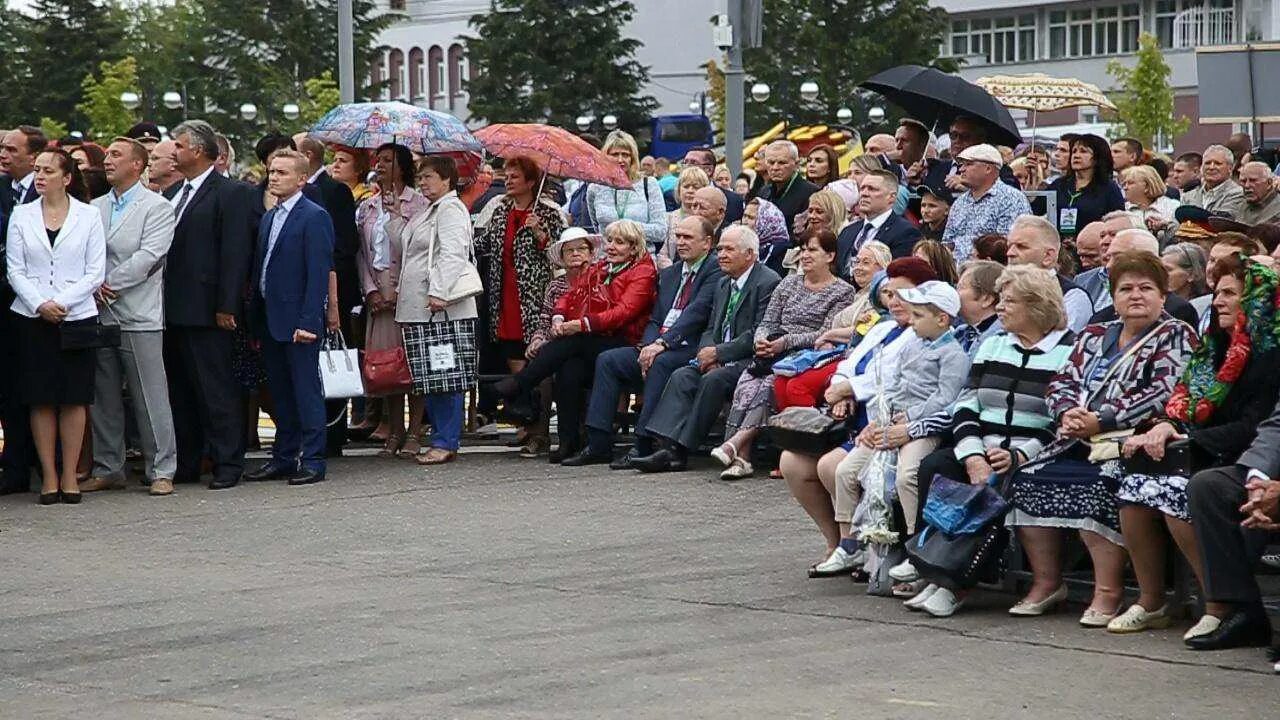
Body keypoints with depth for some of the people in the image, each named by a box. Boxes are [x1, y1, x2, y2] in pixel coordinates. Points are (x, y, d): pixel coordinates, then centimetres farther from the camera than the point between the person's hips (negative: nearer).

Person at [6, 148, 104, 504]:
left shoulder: (89, 216, 2)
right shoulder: (21, 215, 6)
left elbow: (95, 272, -1)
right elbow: (15, 270, 3)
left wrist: (61, 302, -12)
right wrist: (40, 304, -12)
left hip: (77, 317, -1)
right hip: (32, 318, 1)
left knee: (74, 398, 0)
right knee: (40, 398, 1)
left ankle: (69, 476, 7)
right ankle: (49, 477, 6)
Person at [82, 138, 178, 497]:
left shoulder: (157, 208, -3)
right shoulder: (95, 208, 14)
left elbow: (148, 257, -13)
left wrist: (108, 285, -12)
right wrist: (93, 287, -9)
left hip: (139, 318, -6)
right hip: (99, 315, 6)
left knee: (151, 399, -4)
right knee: (103, 397, 9)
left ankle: (161, 471, 1)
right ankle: (107, 469, 18)